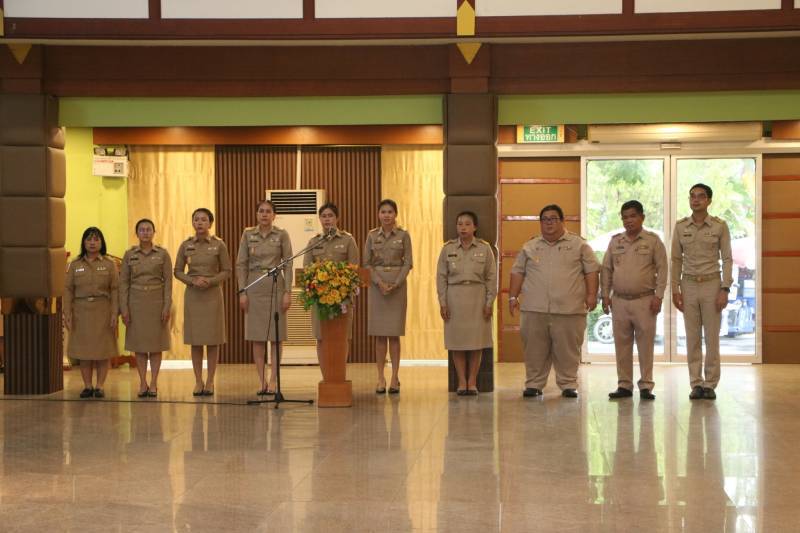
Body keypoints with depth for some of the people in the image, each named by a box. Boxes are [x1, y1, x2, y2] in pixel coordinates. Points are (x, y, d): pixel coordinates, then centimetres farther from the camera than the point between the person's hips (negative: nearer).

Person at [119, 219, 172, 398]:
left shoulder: (163, 254, 0)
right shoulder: (129, 254, 4)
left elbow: (168, 282, -2)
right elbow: (123, 282, 3)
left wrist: (167, 307, -9)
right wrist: (123, 308, -4)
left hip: (156, 301, -1)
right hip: (136, 302, 1)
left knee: (156, 343, 2)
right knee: (139, 344, 4)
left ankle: (153, 383, 8)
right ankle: (142, 383, 11)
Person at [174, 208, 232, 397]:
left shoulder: (219, 245, -2)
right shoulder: (186, 245, 3)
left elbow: (227, 271, 1)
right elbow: (178, 271, 6)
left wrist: (211, 281, -15)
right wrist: (193, 281, -11)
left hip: (213, 294, -1)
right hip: (192, 295, 2)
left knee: (212, 340, 1)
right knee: (195, 340, 3)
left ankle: (210, 381, 9)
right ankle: (198, 381, 11)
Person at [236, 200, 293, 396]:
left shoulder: (282, 235, 0)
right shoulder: (248, 234, 4)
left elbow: (288, 264, -2)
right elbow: (241, 264, 4)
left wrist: (288, 292, -8)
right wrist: (242, 292, -3)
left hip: (276, 287, -1)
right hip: (254, 288, 1)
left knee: (276, 337, 0)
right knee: (257, 337, 2)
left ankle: (272, 381, 7)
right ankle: (261, 381, 9)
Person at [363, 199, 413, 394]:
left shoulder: (403, 235, 2)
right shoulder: (372, 236, 6)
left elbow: (408, 263, -1)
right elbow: (366, 263, 3)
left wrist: (395, 284, -13)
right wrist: (380, 283, -11)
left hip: (397, 285, -1)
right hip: (376, 284, 1)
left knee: (394, 334, -1)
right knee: (379, 334, 1)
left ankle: (395, 378, 3)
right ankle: (381, 378, 5)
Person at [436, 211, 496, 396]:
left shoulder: (485, 248, 0)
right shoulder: (448, 249, 2)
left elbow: (491, 277, 1)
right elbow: (441, 277, 3)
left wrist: (489, 302, -4)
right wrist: (442, 302, -2)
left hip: (477, 297, -1)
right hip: (455, 297, 1)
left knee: (476, 341, 2)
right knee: (457, 341, 2)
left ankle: (472, 382, 10)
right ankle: (462, 382, 9)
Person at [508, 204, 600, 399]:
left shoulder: (579, 245, 6)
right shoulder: (529, 247, 13)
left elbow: (591, 270, 4)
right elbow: (518, 272, 14)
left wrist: (592, 295, -6)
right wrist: (513, 296, 5)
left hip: (569, 309, -2)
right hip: (534, 309, 2)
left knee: (567, 350, 0)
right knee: (535, 350, 3)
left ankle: (568, 384, 10)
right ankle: (534, 384, 12)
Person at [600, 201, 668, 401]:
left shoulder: (653, 241, 0)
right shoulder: (615, 241, 10)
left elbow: (662, 269, -2)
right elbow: (606, 270, 13)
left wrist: (658, 296, -9)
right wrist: (605, 295, 7)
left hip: (644, 301, -3)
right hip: (619, 301, 3)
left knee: (645, 345, 0)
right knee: (622, 345, 6)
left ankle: (646, 386, 6)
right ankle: (624, 385, 14)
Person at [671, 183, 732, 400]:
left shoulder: (720, 226, -2)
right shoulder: (680, 226, 4)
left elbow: (727, 259, -2)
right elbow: (676, 259, 7)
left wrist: (725, 289, -9)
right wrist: (675, 289, 2)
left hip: (712, 285, -2)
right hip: (689, 285, 2)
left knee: (712, 337, 0)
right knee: (692, 338, 4)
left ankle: (710, 384, 8)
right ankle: (696, 384, 11)